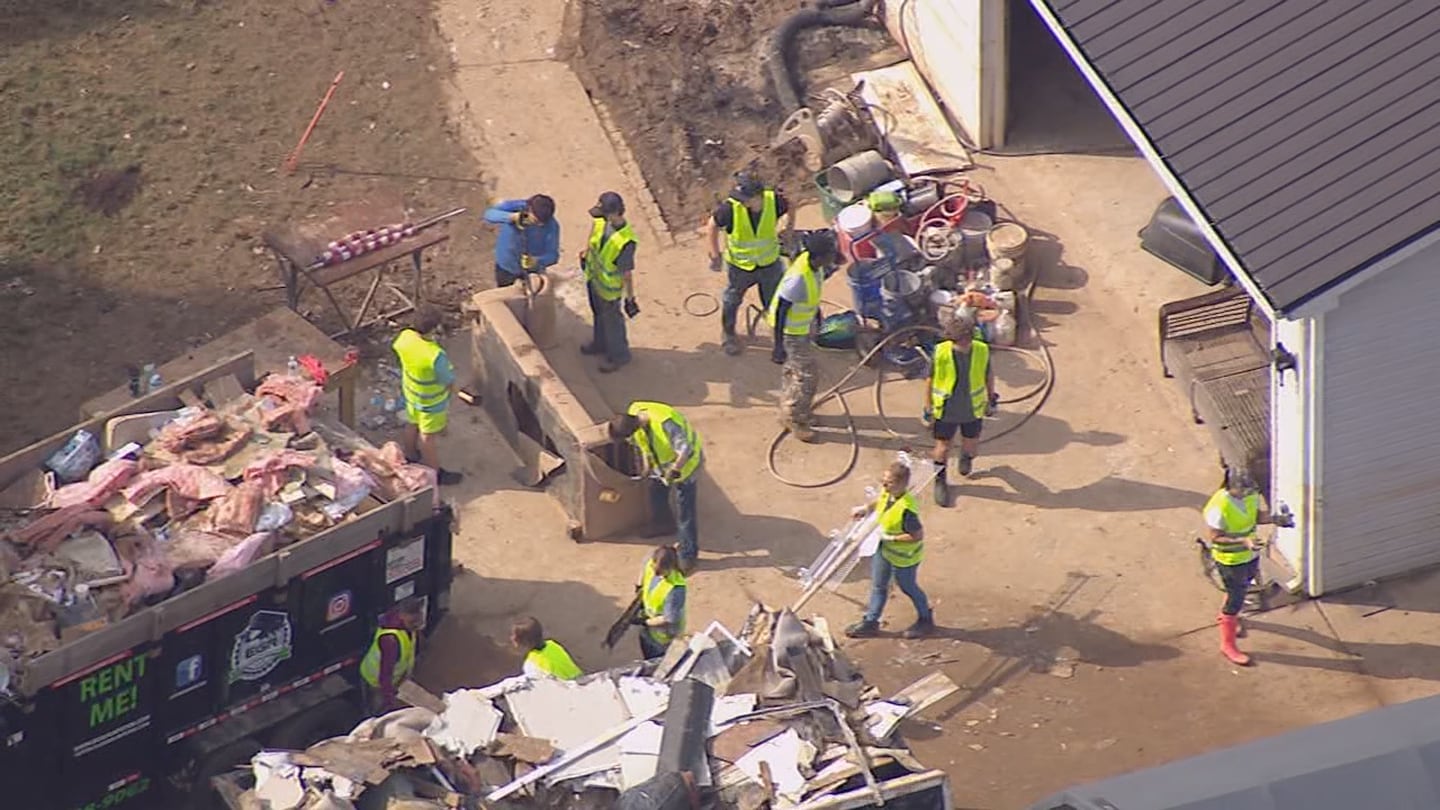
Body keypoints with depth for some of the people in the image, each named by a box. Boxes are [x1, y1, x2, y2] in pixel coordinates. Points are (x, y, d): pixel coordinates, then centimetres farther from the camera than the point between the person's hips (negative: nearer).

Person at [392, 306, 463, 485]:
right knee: (428, 437, 15)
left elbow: (396, 349, 2)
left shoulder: (405, 337, -24)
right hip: (431, 401, -6)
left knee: (412, 425, 31)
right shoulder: (436, 356, -42)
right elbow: (449, 381, -24)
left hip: (410, 392, 6)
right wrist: (451, 390, -2)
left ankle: (410, 458, 56)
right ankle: (434, 474, 38)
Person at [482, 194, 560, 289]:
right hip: (506, 267, 1)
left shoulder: (551, 226, -26)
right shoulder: (513, 206, -26)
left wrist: (537, 261, -45)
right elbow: (489, 214, -43)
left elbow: (552, 255, -23)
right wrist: (512, 217, -63)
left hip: (533, 270, -1)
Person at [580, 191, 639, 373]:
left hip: (609, 289, -7)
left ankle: (618, 355, 44)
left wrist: (630, 298, -16)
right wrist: (586, 252, 21)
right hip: (593, 277, 7)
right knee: (598, 313, 31)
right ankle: (601, 343, 58)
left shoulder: (625, 242, -40)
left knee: (612, 320, 19)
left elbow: (627, 273, -28)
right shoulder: (602, 222, -21)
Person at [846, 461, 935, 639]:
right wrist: (866, 509, -4)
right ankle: (870, 621, 37)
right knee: (878, 585, 20)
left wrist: (891, 538, -30)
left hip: (903, 556, -8)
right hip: (884, 548, 8)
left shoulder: (906, 509, -40)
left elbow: (918, 535, -33)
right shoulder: (887, 493, -14)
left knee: (907, 586, 16)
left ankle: (926, 620, 41)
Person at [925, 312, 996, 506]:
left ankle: (966, 456, 58)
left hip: (973, 410, 2)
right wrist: (928, 408, -1)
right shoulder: (940, 353, -23)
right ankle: (940, 481, 34)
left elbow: (988, 374, 3)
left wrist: (992, 399, 14)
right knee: (943, 447, 9)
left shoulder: (982, 351, -17)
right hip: (946, 410, -2)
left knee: (971, 445, 20)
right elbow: (931, 380, -8)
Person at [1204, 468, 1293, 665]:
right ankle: (1228, 645, 18)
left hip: (1249, 554, 7)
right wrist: (1243, 541, -36)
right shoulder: (1218, 508, -34)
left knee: (1242, 589, 29)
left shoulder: (1251, 494, -12)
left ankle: (1225, 616, 59)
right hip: (1230, 560, -7)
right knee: (1235, 599, 3)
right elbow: (1214, 537, -26)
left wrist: (1275, 519, -12)